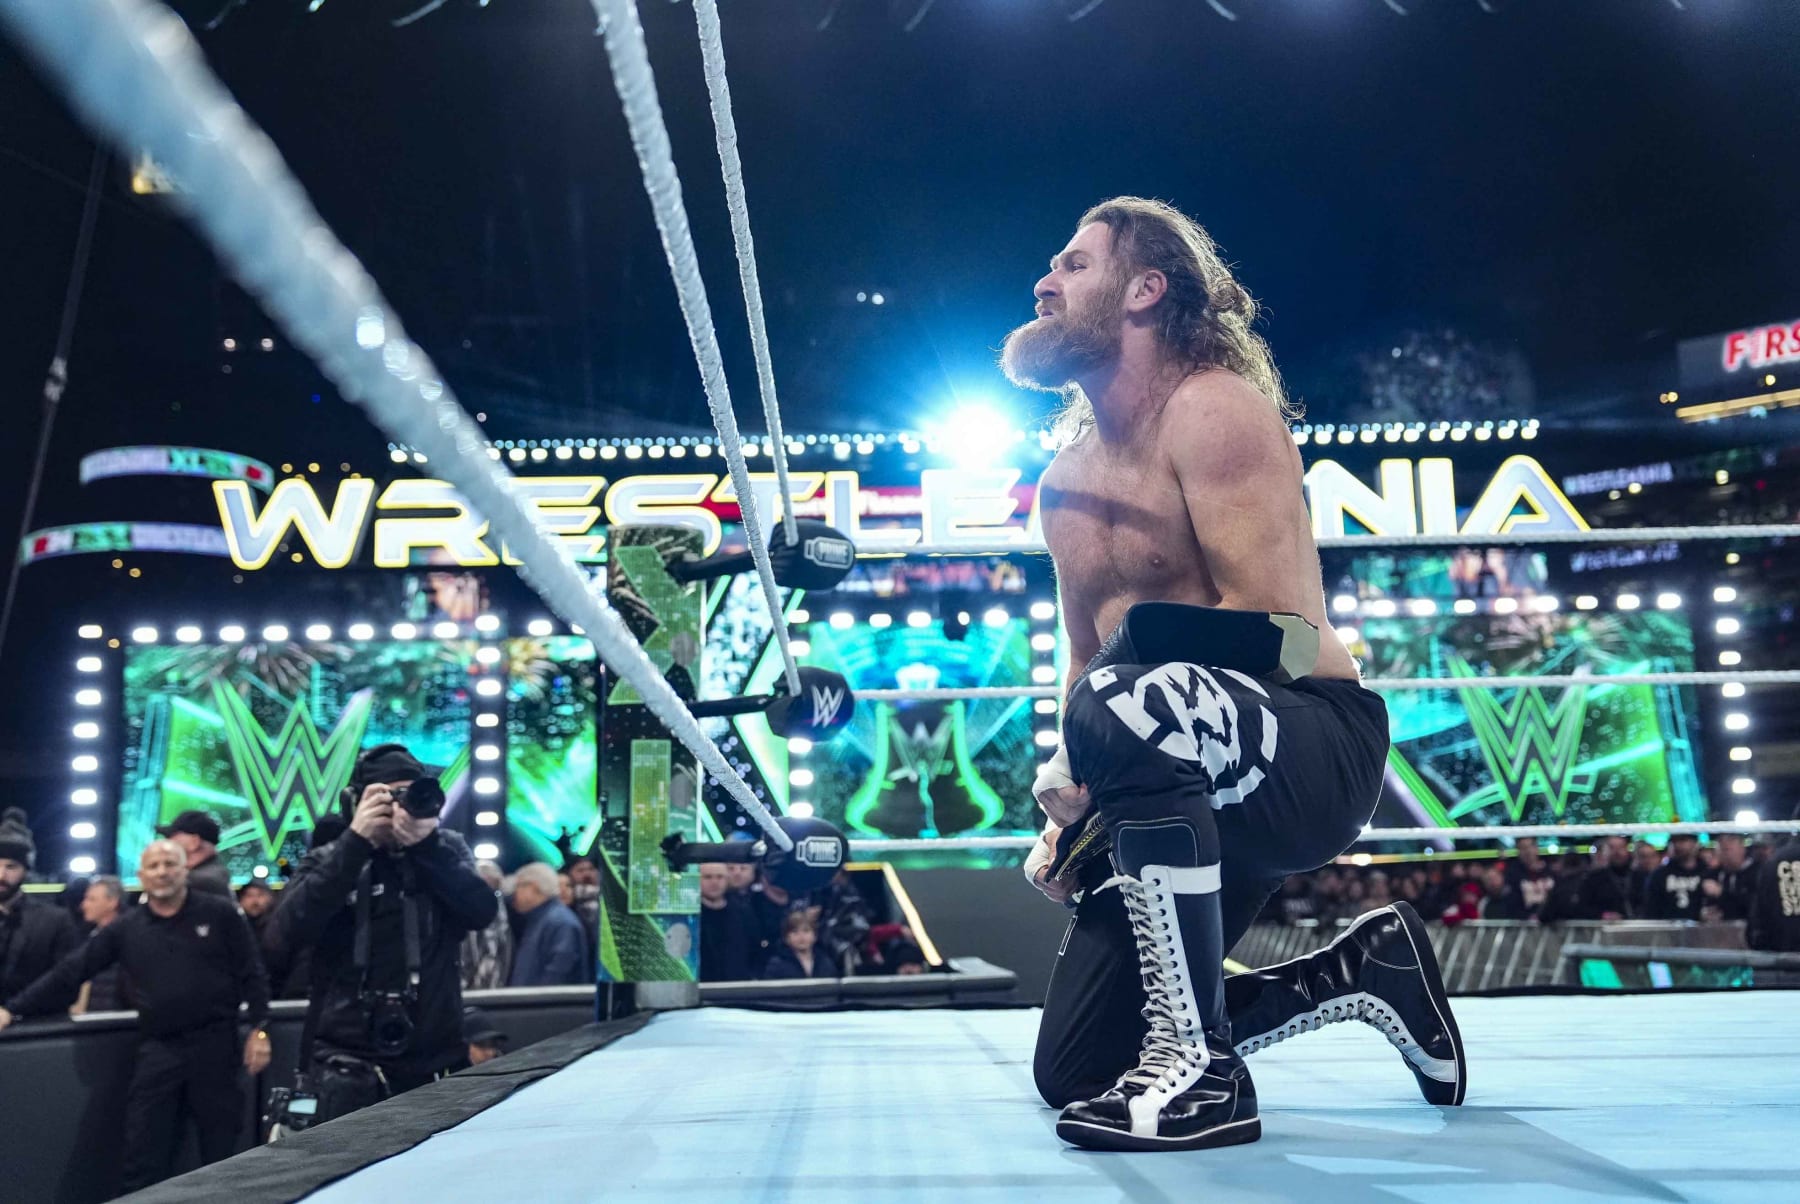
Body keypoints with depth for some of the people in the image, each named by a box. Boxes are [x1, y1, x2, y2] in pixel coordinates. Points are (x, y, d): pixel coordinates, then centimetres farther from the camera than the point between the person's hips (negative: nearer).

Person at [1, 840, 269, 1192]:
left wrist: (258, 1029, -6)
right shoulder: (125, 929, 6)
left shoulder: (220, 913, -2)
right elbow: (71, 971, 6)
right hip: (157, 1050, 2)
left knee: (221, 1153, 7)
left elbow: (251, 974, -1)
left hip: (214, 1044, -2)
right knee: (143, 1160, 5)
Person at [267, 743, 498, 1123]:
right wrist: (355, 842, -18)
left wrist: (427, 844, -20)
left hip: (436, 1061, 2)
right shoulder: (328, 861, 3)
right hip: (349, 1063, -1)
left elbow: (483, 911, -9)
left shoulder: (446, 849, 7)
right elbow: (289, 932, -15)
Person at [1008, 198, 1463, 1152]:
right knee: (1073, 1073, 8)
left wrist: (1090, 763, -24)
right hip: (1194, 783, 8)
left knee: (1124, 704, -41)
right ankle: (1355, 969, 24)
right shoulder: (1066, 478, 12)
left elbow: (1270, 624, -21)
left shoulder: (1211, 410, -11)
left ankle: (1200, 1071, -25)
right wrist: (1066, 813, 6)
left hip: (1316, 745, -8)